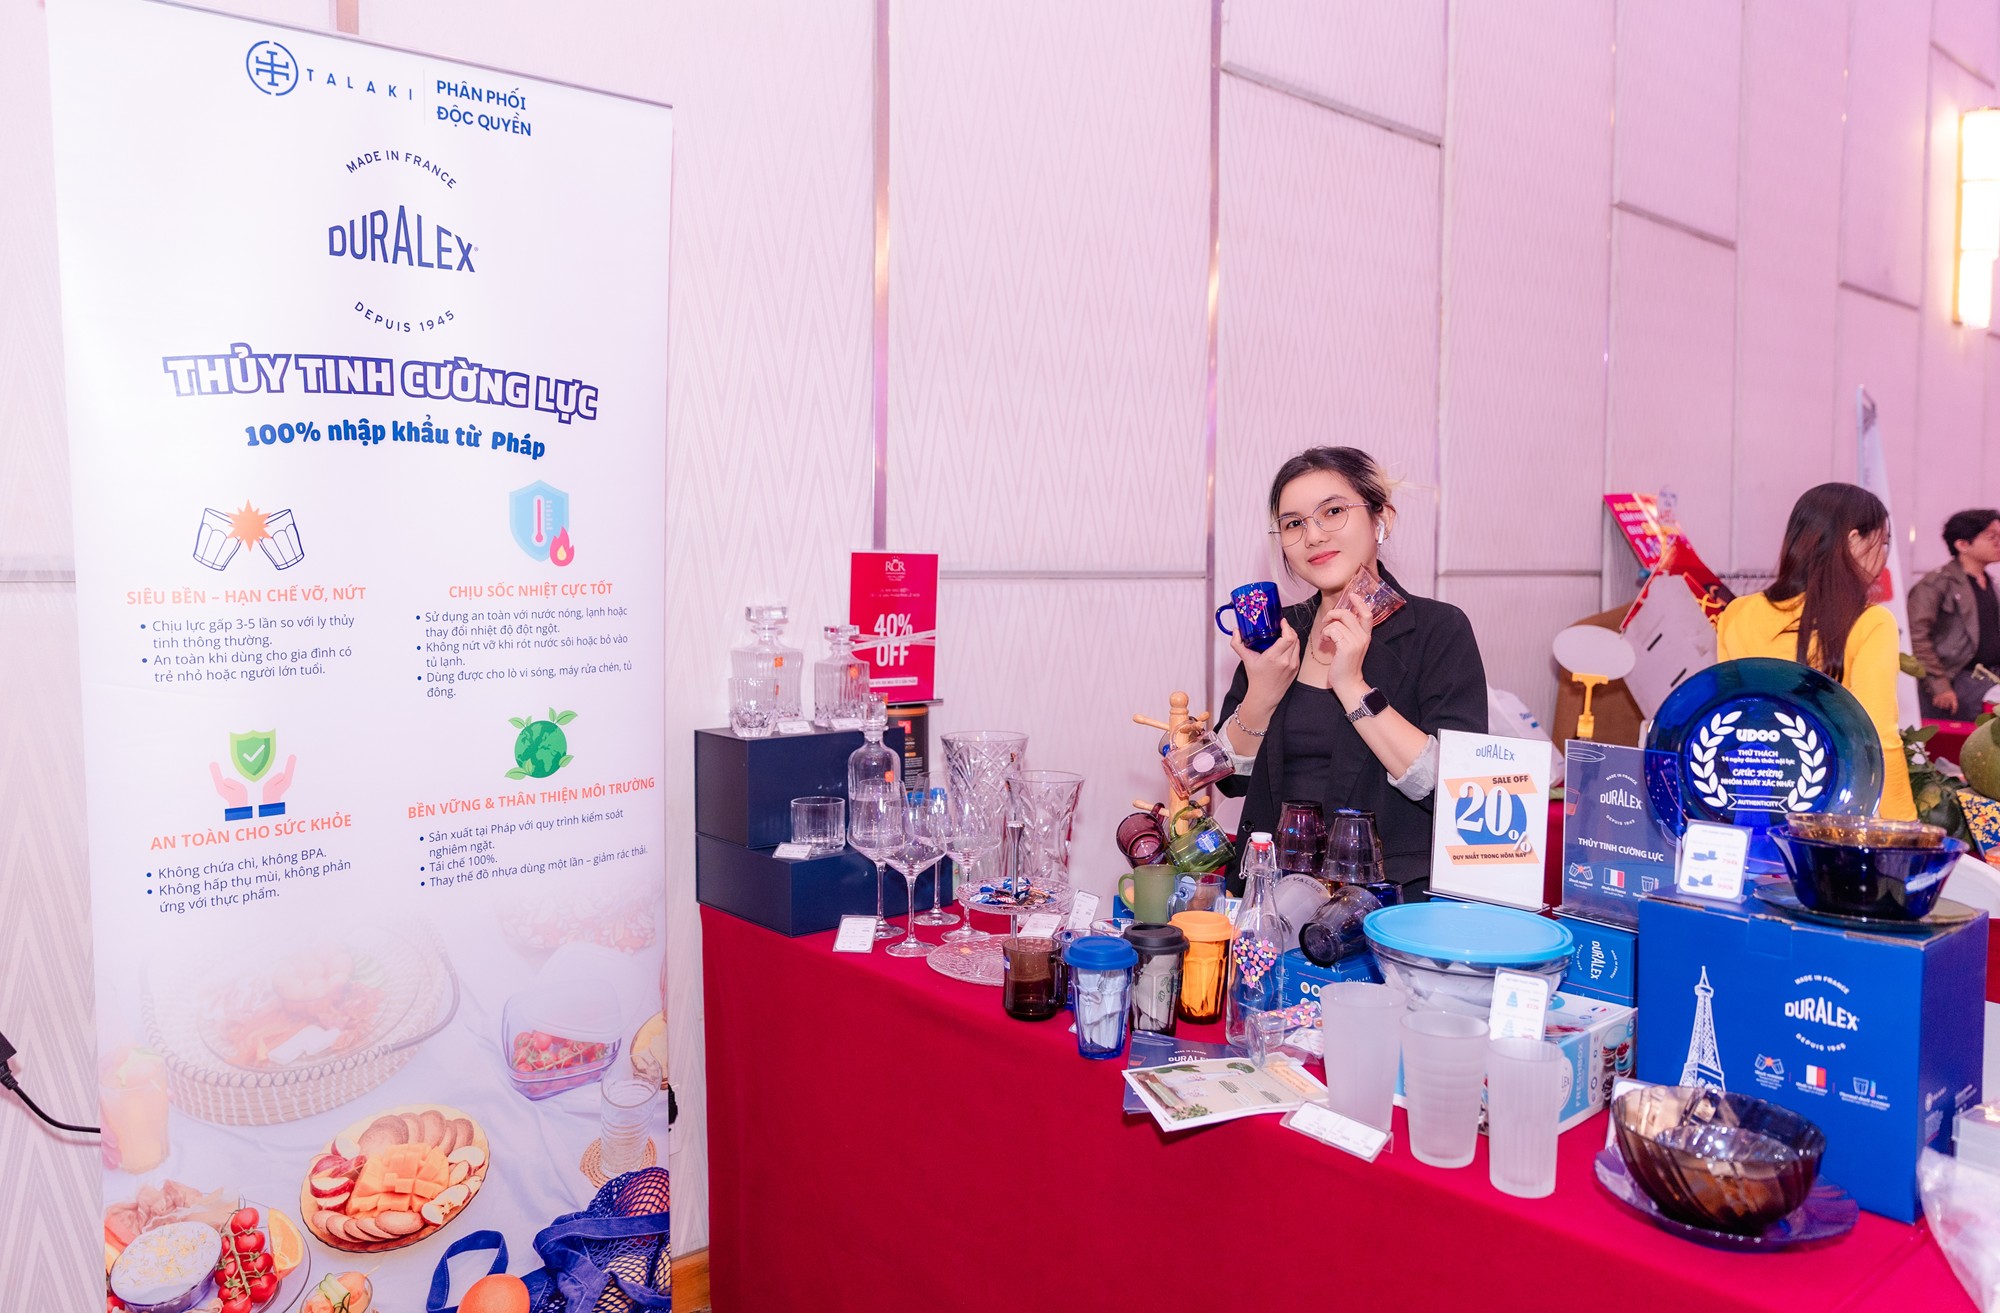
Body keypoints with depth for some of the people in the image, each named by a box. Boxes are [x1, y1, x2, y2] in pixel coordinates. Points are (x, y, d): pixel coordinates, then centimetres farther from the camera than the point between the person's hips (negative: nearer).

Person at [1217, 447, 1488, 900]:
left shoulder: (1438, 629, -4)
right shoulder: (1280, 630, 8)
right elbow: (1233, 778, 8)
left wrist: (1352, 686, -17)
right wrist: (1262, 693, -9)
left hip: (1395, 894, -1)